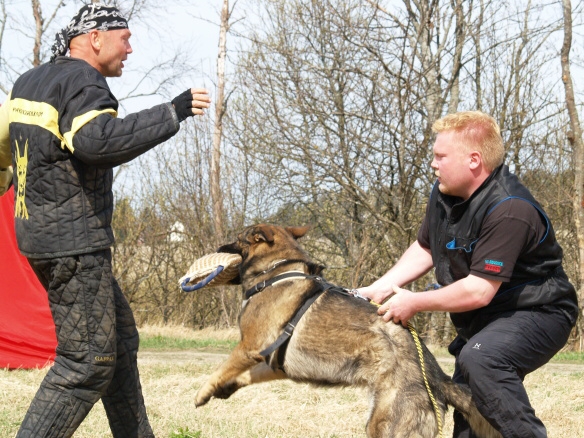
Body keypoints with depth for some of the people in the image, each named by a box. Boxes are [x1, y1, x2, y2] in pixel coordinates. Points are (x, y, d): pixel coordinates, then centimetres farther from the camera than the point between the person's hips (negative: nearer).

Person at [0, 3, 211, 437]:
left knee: (121, 339, 17)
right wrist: (173, 112, -29)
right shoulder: (82, 81, -14)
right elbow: (97, 140, -33)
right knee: (89, 358, -7)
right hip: (73, 241, -10)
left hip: (41, 232, 10)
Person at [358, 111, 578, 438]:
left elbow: (478, 291, -32)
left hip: (537, 312, -9)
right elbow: (424, 248, 11)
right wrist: (379, 288, -2)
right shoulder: (444, 194, -4)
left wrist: (414, 303, -20)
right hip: (484, 318, 9)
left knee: (480, 358, -38)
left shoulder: (509, 211, -31)